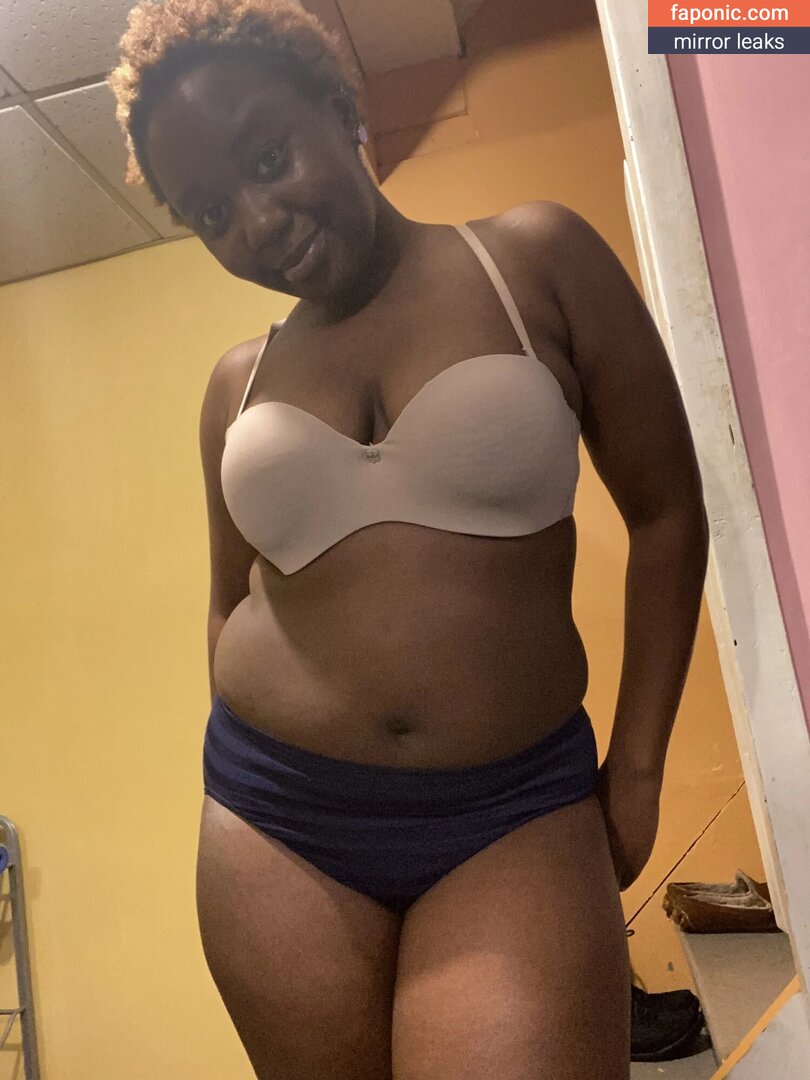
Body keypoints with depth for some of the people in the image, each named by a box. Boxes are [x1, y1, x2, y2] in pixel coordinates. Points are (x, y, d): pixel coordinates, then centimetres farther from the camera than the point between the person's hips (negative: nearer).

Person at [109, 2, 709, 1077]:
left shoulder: (534, 257, 0)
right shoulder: (237, 384, 8)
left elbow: (665, 515, 1)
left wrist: (635, 768, 0)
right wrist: (254, 771, 11)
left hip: (515, 811, -2)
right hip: (275, 822, 3)